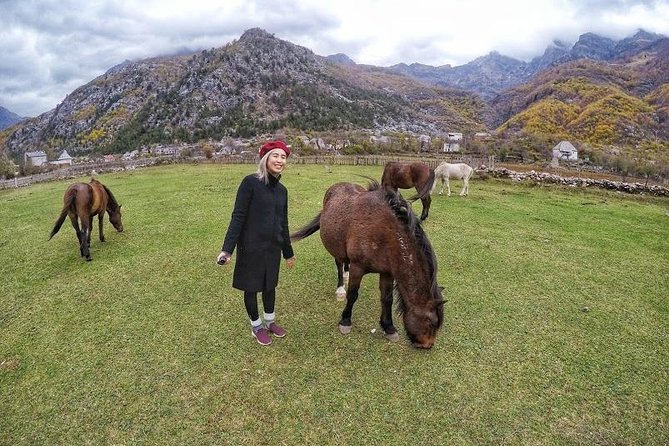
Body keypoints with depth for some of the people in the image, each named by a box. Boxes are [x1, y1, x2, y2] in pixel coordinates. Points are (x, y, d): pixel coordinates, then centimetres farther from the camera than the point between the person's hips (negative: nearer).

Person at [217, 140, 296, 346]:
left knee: (270, 284, 20)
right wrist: (227, 249, -21)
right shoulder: (250, 182, -14)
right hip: (251, 247, -5)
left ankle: (269, 320, 42)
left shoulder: (281, 189, 5)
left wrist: (288, 252, 18)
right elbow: (238, 217, -15)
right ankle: (256, 325, 33)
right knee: (251, 286, 12)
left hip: (273, 247, 6)